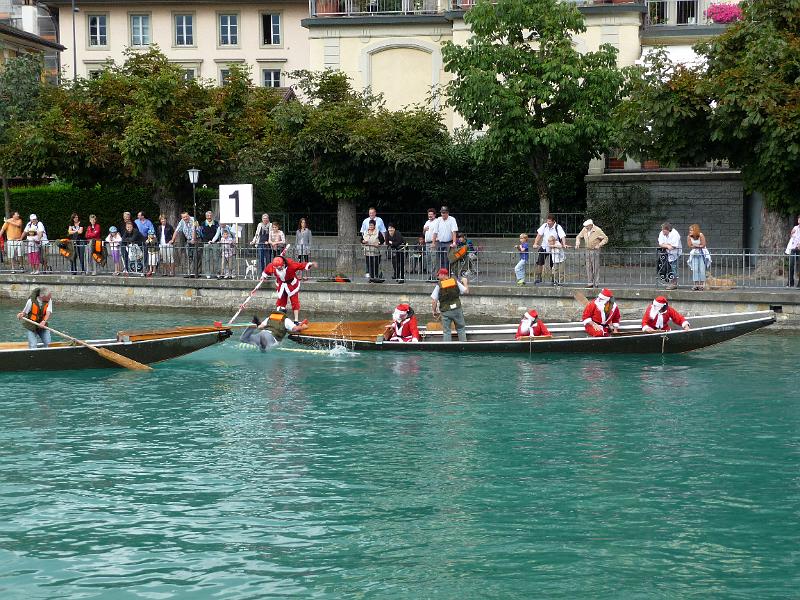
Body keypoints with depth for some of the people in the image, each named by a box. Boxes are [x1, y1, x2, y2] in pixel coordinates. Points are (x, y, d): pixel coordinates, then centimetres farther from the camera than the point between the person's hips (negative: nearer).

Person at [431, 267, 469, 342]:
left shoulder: (439, 286, -6)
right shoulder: (455, 282, 0)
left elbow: (434, 301, -7)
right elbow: (466, 291, 6)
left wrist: (435, 312, 7)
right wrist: (465, 282, 26)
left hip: (445, 311, -2)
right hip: (457, 310, 2)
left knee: (446, 331, 7)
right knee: (461, 329, 16)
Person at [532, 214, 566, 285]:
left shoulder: (558, 228, -16)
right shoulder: (544, 226, -5)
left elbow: (562, 236, -26)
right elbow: (539, 235, -2)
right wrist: (535, 244, -13)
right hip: (544, 247, 3)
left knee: (553, 265, 3)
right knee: (539, 263, -9)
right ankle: (538, 278, 2)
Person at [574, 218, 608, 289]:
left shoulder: (597, 230, -12)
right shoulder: (585, 230, 2)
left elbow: (605, 238, -6)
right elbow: (579, 237, 16)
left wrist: (599, 245, -18)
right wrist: (577, 244, -1)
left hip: (595, 251, -5)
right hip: (588, 250, 5)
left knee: (596, 268, -3)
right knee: (588, 267, 5)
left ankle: (596, 283, 3)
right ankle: (590, 283, 10)